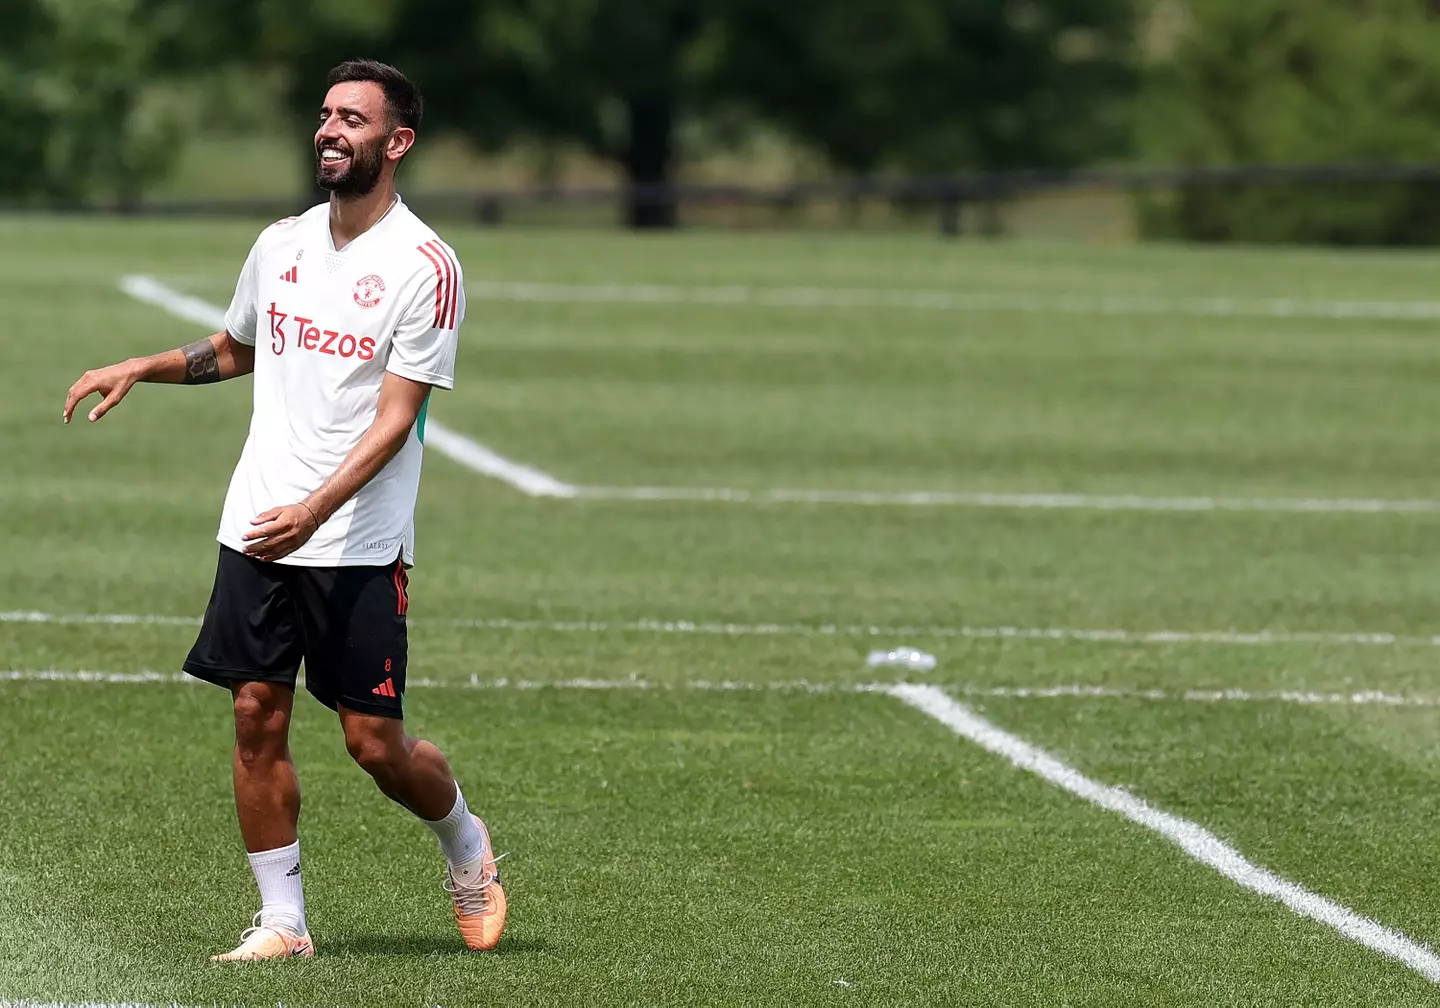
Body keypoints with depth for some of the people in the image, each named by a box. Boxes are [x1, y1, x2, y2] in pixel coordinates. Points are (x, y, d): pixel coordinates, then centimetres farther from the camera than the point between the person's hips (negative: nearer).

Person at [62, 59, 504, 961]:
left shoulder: (423, 265, -10)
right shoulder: (281, 244, 9)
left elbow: (396, 418, -15)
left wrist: (316, 510, -25)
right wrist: (138, 369, 14)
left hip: (360, 547, -5)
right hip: (256, 530, 5)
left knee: (377, 745, -3)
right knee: (257, 719, 1)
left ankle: (467, 846, 27)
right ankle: (284, 921, 9)